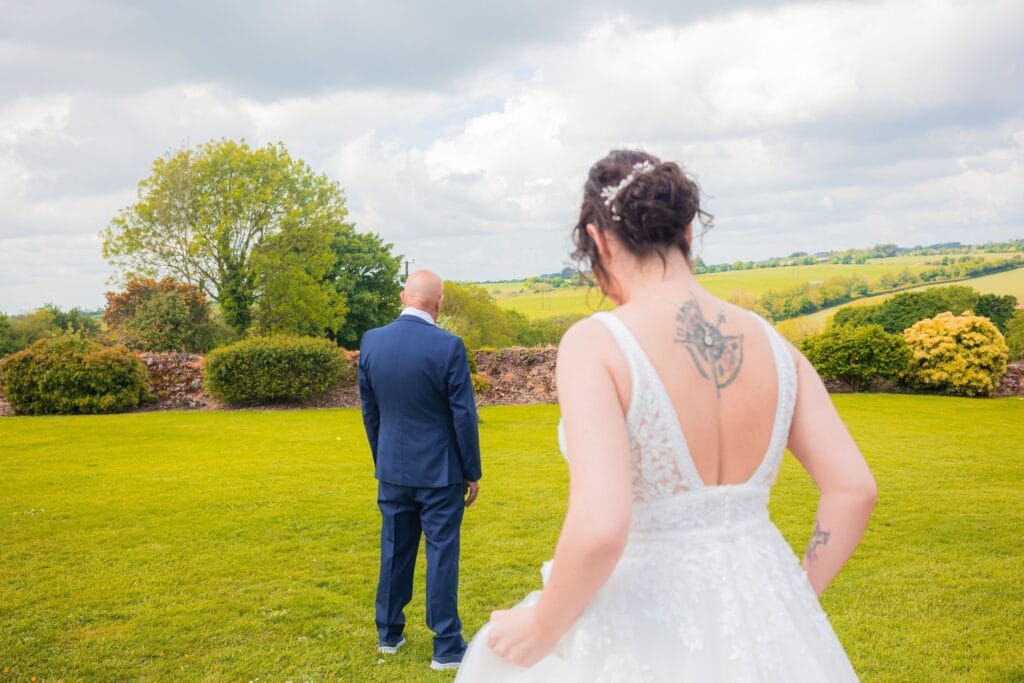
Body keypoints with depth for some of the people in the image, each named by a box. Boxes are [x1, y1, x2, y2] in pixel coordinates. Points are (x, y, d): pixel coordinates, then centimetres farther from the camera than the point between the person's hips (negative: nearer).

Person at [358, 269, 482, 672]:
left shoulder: (371, 342, -3)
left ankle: (389, 634, 30)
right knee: (441, 556, 4)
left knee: (395, 551, 16)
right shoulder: (448, 346, -17)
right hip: (440, 472, -4)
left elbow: (369, 410, 6)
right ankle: (446, 647, 12)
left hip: (392, 469, 4)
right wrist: (473, 471, -2)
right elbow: (463, 415, -12)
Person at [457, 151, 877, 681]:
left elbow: (600, 527, -28)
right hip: (757, 623, 5)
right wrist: (797, 599, 12)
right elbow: (853, 489, -1)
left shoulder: (595, 343, -18)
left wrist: (542, 627, -11)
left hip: (645, 617, -5)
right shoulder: (770, 343, -2)